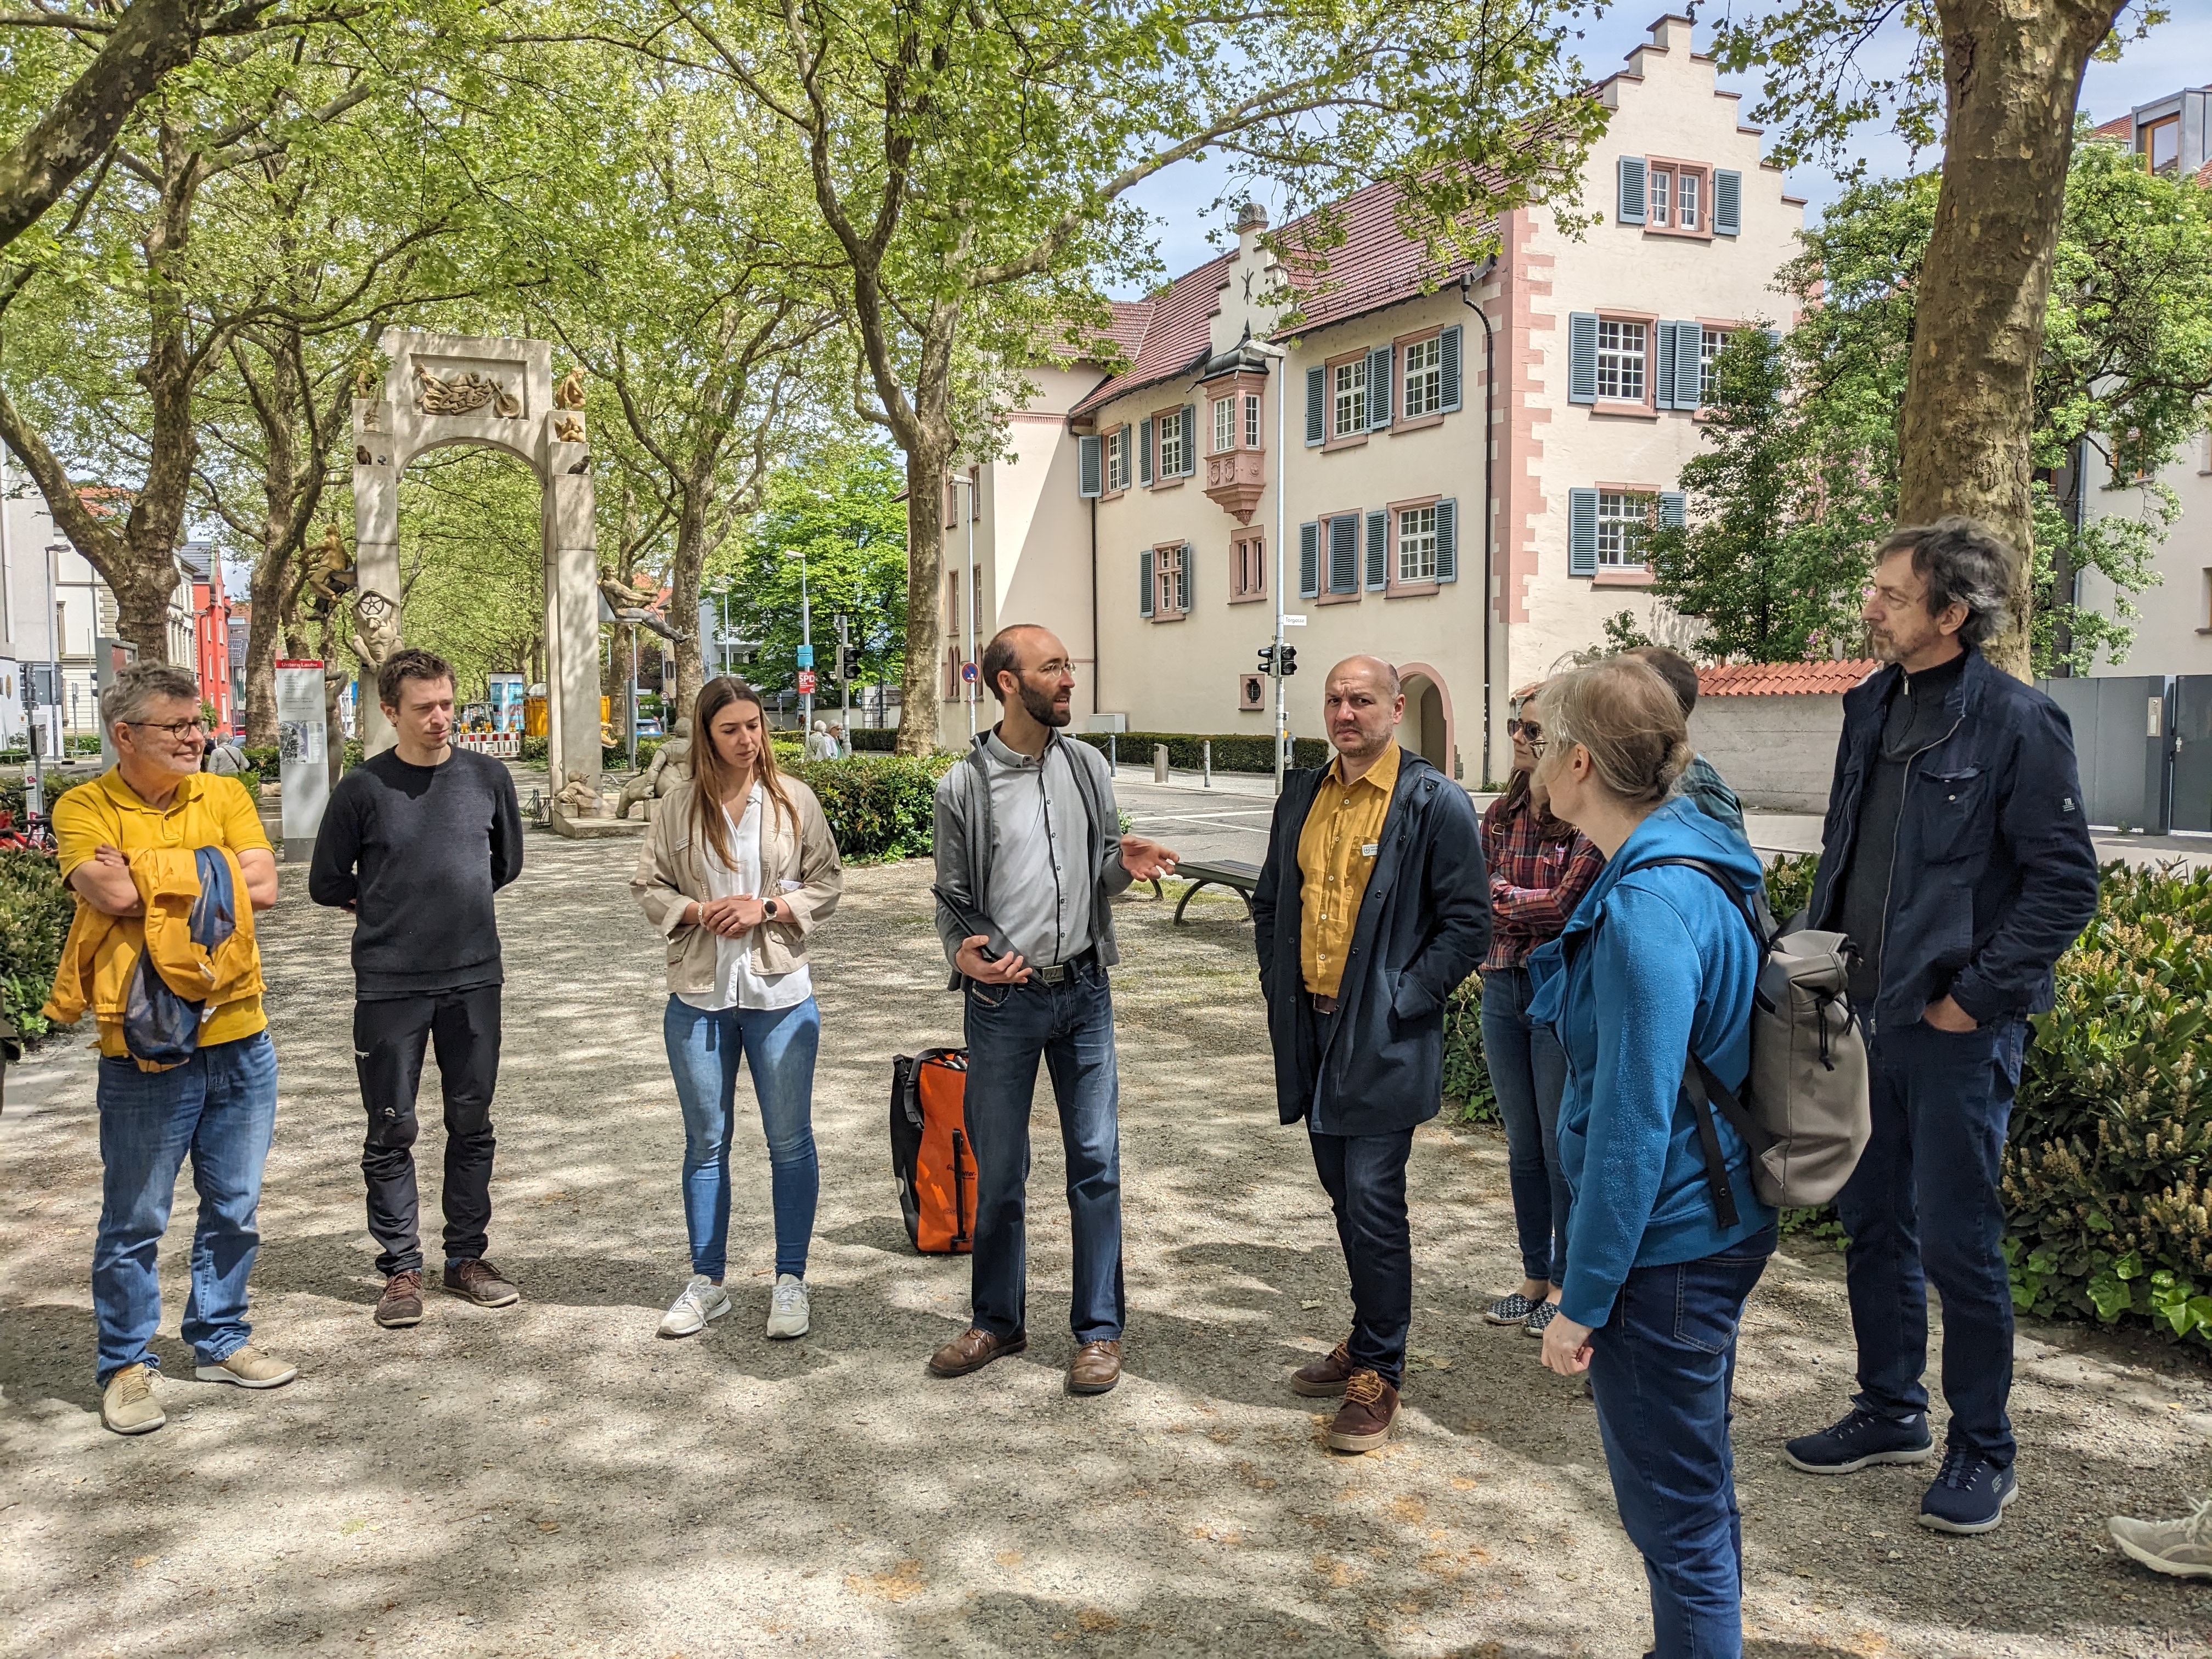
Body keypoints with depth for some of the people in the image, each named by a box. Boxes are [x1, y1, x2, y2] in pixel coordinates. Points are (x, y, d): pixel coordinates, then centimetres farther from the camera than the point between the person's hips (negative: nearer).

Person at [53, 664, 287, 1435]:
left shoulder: (224, 795, 5)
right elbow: (113, 894, -22)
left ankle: (221, 1340, 32)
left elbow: (262, 886, -8)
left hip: (240, 1038, 4)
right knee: (134, 1220, 7)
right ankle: (126, 1365, 23)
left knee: (235, 1210, 15)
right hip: (145, 1050, -4)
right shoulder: (84, 808, -5)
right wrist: (208, 873, -10)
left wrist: (149, 877, -11)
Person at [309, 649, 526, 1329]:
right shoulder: (363, 787, -5)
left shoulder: (488, 776, 1)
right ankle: (401, 1268, 17)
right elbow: (327, 884, 5)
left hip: (473, 979, 2)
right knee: (392, 1131, 5)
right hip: (389, 986, -2)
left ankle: (467, 1256, 23)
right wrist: (387, 908, 7)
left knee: (472, 1124, 10)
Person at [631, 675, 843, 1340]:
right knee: (706, 1142, 11)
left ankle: (791, 1282, 16)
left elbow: (827, 881, 2)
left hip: (779, 992, -1)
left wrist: (768, 908, -13)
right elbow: (647, 887, 5)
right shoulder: (679, 805, 1)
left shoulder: (793, 799, -1)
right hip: (698, 995, 1)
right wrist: (701, 911, -12)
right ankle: (706, 1282, 24)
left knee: (790, 1140, 4)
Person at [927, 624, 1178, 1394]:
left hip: (1084, 991, 2)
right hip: (1004, 999, -2)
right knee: (998, 1169, 9)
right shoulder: (964, 786, -5)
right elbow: (954, 897, 2)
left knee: (1095, 1161, 5)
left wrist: (1125, 863, -9)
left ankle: (1099, 1330, 18)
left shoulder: (1087, 766, 5)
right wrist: (962, 952, -18)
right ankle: (998, 1321, 28)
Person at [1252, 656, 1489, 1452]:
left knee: (1373, 1202, -5)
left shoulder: (1434, 802, -9)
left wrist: (1403, 1000, -14)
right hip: (1310, 1028, 7)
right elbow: (1271, 900, 20)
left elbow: (1468, 922, -9)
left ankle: (1378, 1374, 8)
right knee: (1345, 1195, 17)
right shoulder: (1302, 795, 10)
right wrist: (1279, 983, 9)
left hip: (1384, 1039, -6)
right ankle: (1369, 1337, 33)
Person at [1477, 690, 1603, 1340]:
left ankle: (1567, 1282, 21)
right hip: (1503, 986, 6)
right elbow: (1480, 896, 10)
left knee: (1562, 1146, 5)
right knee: (1522, 1144, 15)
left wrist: (1503, 899, -7)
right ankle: (1534, 1275, 28)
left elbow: (1567, 904, -18)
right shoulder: (1501, 815, 8)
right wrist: (1533, 906, -8)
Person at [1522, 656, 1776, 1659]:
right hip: (1716, 1227, 10)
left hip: (1665, 1249, -10)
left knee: (1674, 1509, 6)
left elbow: (1633, 1125, -24)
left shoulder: (1649, 907, -25)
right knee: (1696, 1483, 26)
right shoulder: (1692, 868, 5)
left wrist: (1583, 1298, -18)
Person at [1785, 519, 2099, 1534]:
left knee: (1957, 1241, 2)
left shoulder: (2015, 721, -12)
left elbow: (2067, 884, -13)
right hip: (1866, 1015, 7)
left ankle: (1982, 1452, 20)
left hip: (1956, 1029, -7)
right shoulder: (1873, 708, 9)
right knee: (1873, 1224, 16)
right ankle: (1890, 1412, 33)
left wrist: (1976, 996, -14)